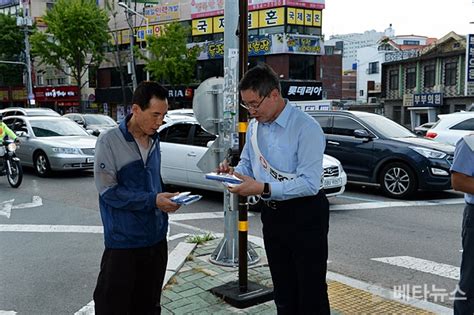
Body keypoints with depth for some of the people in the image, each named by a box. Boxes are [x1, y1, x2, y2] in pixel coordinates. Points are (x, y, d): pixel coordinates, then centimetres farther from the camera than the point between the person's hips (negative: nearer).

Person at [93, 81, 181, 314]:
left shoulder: (154, 140, 7)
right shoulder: (110, 141, -12)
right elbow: (108, 190, -15)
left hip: (156, 237, 6)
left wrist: (165, 199, 2)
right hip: (123, 240, -6)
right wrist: (152, 200, -20)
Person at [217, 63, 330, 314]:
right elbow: (247, 164, 16)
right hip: (271, 215, 7)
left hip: (304, 215, -7)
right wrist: (233, 171, -7)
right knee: (283, 293, 20)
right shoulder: (254, 126, 5)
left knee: (312, 293, 4)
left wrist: (263, 188, -29)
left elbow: (310, 183, -25)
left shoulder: (306, 128, -19)